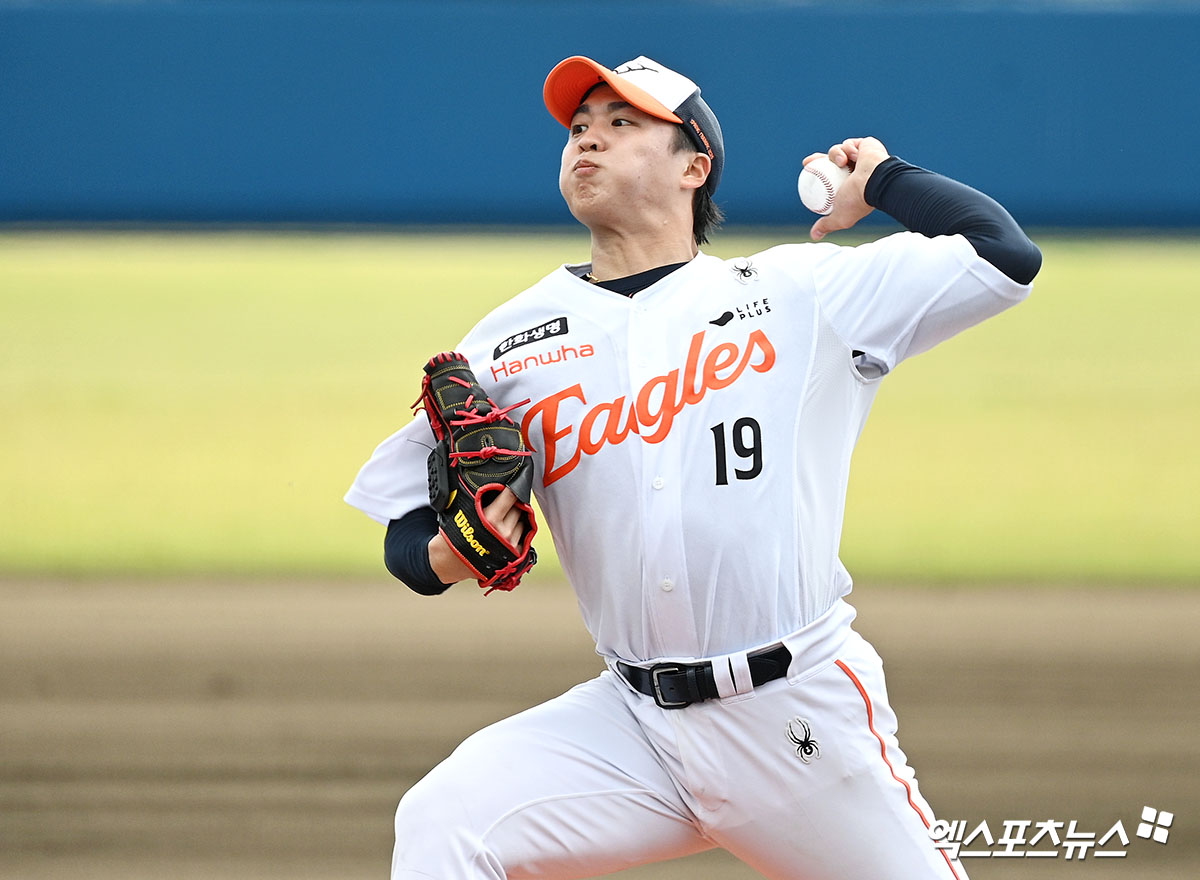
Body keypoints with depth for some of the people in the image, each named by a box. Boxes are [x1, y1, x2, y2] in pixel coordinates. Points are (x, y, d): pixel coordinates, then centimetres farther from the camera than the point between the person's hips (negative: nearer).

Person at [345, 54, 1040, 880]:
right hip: (632, 723, 2)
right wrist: (443, 559, -10)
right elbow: (408, 523, 13)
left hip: (804, 717, -2)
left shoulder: (805, 293, 3)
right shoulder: (508, 344, 9)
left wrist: (881, 180, 11)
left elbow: (1003, 254, 0)